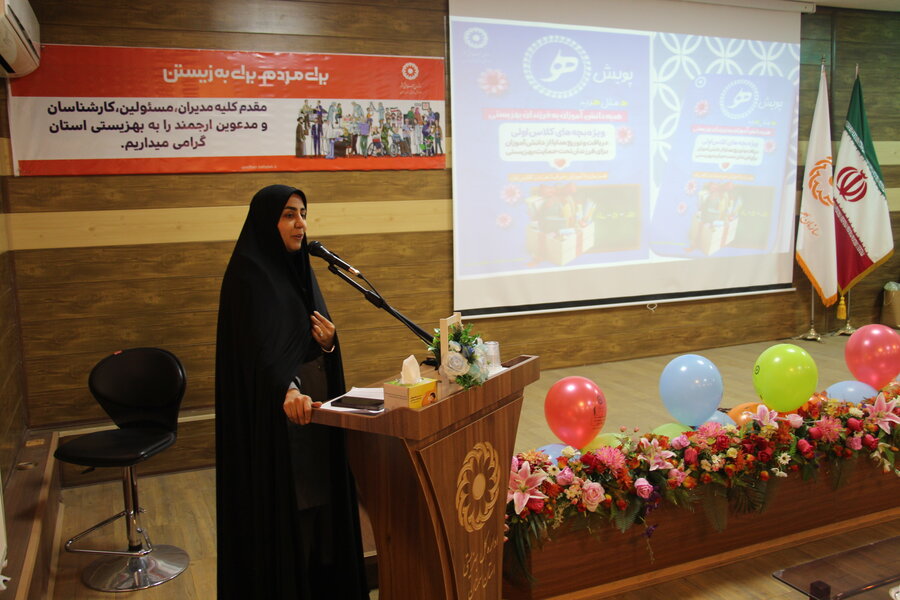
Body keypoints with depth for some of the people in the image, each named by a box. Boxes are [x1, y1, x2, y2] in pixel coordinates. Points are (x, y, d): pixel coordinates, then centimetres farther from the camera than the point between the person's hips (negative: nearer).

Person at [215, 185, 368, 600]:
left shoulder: (298, 268, 11)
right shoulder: (248, 274, -13)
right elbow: (260, 345, -28)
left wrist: (328, 342, -8)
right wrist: (287, 390, -46)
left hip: (314, 406, 8)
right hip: (273, 417, -8)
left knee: (318, 500, 13)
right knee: (281, 511, -1)